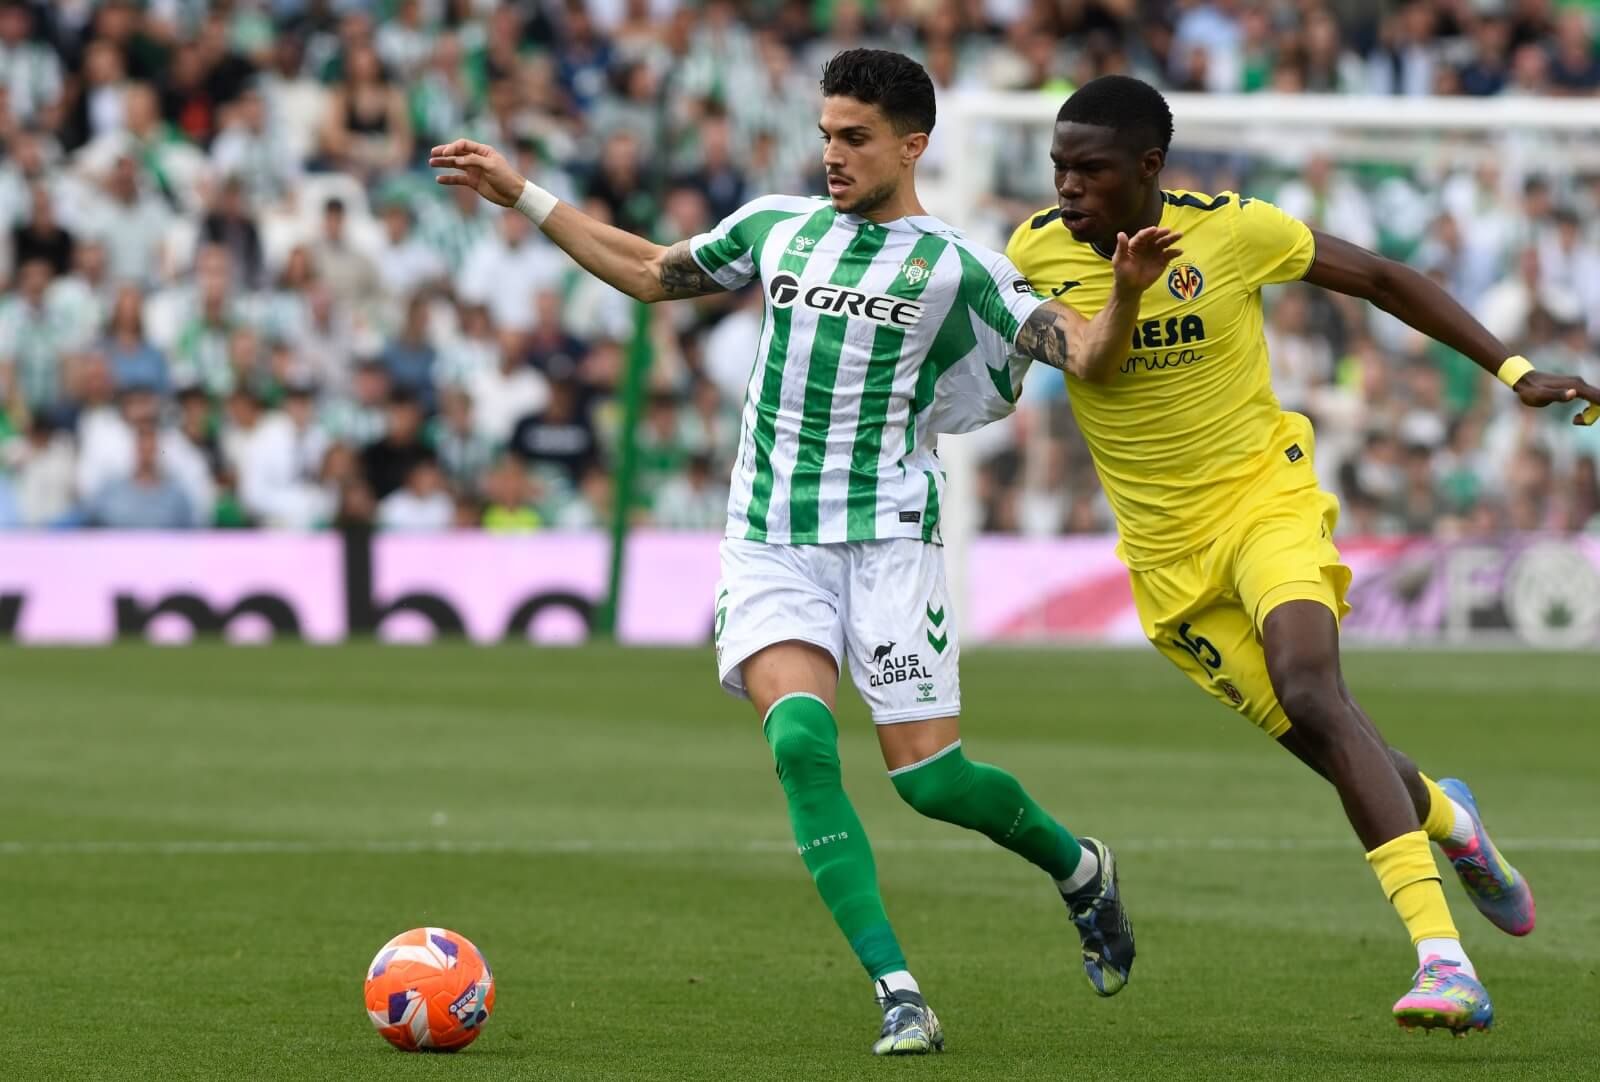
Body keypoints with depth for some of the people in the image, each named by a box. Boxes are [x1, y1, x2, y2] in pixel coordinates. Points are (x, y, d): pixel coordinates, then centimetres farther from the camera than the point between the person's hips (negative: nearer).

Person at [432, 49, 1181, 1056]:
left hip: (886, 536, -3)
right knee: (800, 736, -21)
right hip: (769, 543, 3)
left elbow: (1087, 356, -6)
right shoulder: (777, 228, 12)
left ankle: (1082, 869, 27)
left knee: (927, 775, -7)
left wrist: (1127, 292, -27)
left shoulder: (953, 267, 0)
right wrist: (521, 195, 26)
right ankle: (900, 998, -21)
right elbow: (649, 272, 27)